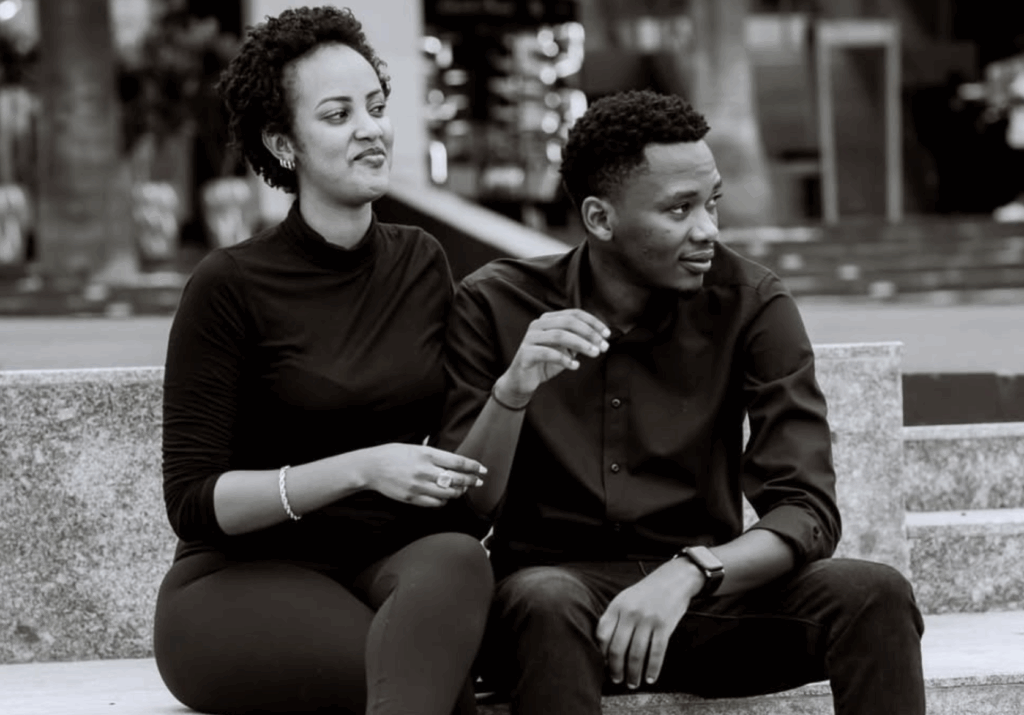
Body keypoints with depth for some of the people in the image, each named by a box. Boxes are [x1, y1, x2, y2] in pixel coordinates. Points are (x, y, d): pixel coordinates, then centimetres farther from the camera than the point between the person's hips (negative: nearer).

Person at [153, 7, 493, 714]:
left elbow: (463, 461, 13)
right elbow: (193, 502, -9)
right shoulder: (230, 285, -6)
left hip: (395, 564, 5)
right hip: (246, 575, -5)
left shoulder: (421, 263, 10)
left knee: (458, 558, -35)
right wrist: (360, 470, -20)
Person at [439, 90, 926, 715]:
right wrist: (513, 393, -25)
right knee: (547, 604, -38)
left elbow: (807, 513, -9)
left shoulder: (751, 305, -2)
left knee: (875, 596, -25)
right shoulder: (496, 306, -3)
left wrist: (688, 572, -28)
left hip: (704, 592, 2)